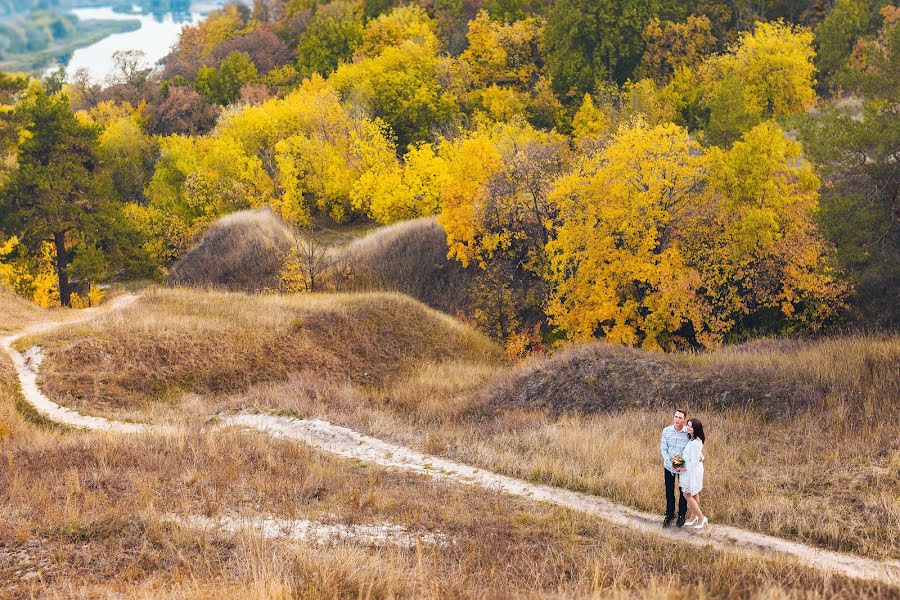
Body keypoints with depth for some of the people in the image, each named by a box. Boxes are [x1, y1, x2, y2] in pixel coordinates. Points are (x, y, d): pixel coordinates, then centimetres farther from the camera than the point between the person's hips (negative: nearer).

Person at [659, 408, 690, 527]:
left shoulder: (688, 432, -15)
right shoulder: (666, 431, -9)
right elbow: (663, 449, -7)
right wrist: (671, 464, -17)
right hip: (669, 466, 2)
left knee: (683, 491, 11)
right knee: (669, 491, 13)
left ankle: (682, 515, 27)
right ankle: (669, 514, 29)